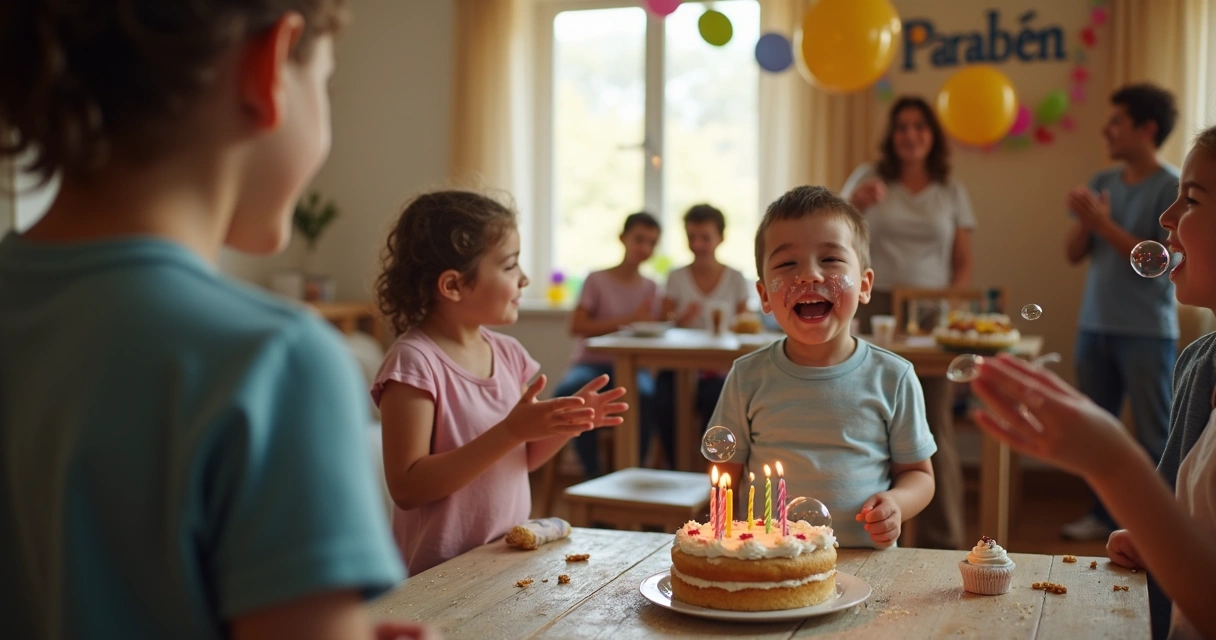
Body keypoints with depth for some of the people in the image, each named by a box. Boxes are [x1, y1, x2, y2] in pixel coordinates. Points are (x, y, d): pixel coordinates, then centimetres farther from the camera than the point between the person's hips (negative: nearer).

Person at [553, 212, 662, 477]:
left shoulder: (651, 288, 12)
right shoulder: (597, 280, 3)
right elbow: (577, 326, -8)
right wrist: (627, 320, -14)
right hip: (591, 362, -1)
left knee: (646, 395, -36)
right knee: (570, 390, -37)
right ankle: (593, 473, -20)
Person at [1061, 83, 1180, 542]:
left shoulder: (1171, 187, -8)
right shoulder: (1101, 183, 9)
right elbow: (1073, 253, 10)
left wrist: (1104, 224, -16)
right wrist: (1085, 219, -9)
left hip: (1146, 332, -6)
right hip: (1095, 327, 6)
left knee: (1155, 435, 0)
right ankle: (1102, 515, 24)